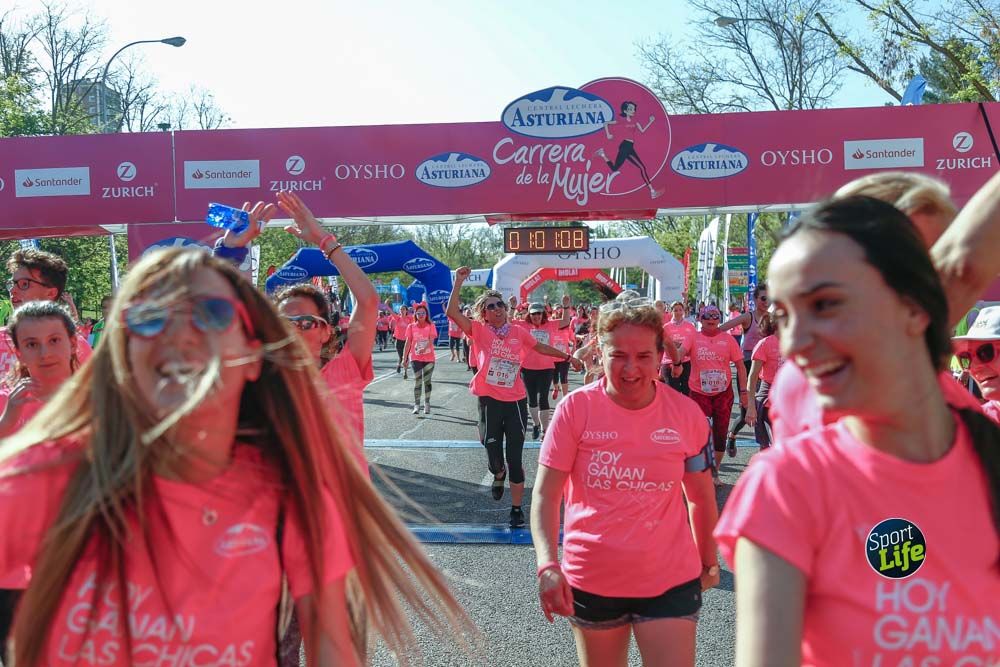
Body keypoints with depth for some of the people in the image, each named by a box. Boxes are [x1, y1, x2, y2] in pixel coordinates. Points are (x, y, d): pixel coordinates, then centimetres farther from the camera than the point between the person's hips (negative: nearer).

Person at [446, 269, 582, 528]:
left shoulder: (518, 332, 4)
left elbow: (540, 347, 20)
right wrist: (459, 282, -16)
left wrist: (568, 357, 25)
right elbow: (452, 312, -13)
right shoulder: (480, 331, -2)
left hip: (516, 402, 1)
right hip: (489, 401, -1)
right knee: (494, 459, 8)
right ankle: (499, 475, 46)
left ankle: (517, 508, 17)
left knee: (514, 458, 3)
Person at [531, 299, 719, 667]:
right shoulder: (575, 408, -10)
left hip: (670, 579, 0)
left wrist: (709, 561, 16)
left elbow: (701, 497, 8)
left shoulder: (686, 413, -5)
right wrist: (547, 564, -23)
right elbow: (545, 494, -11)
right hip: (591, 579, 0)